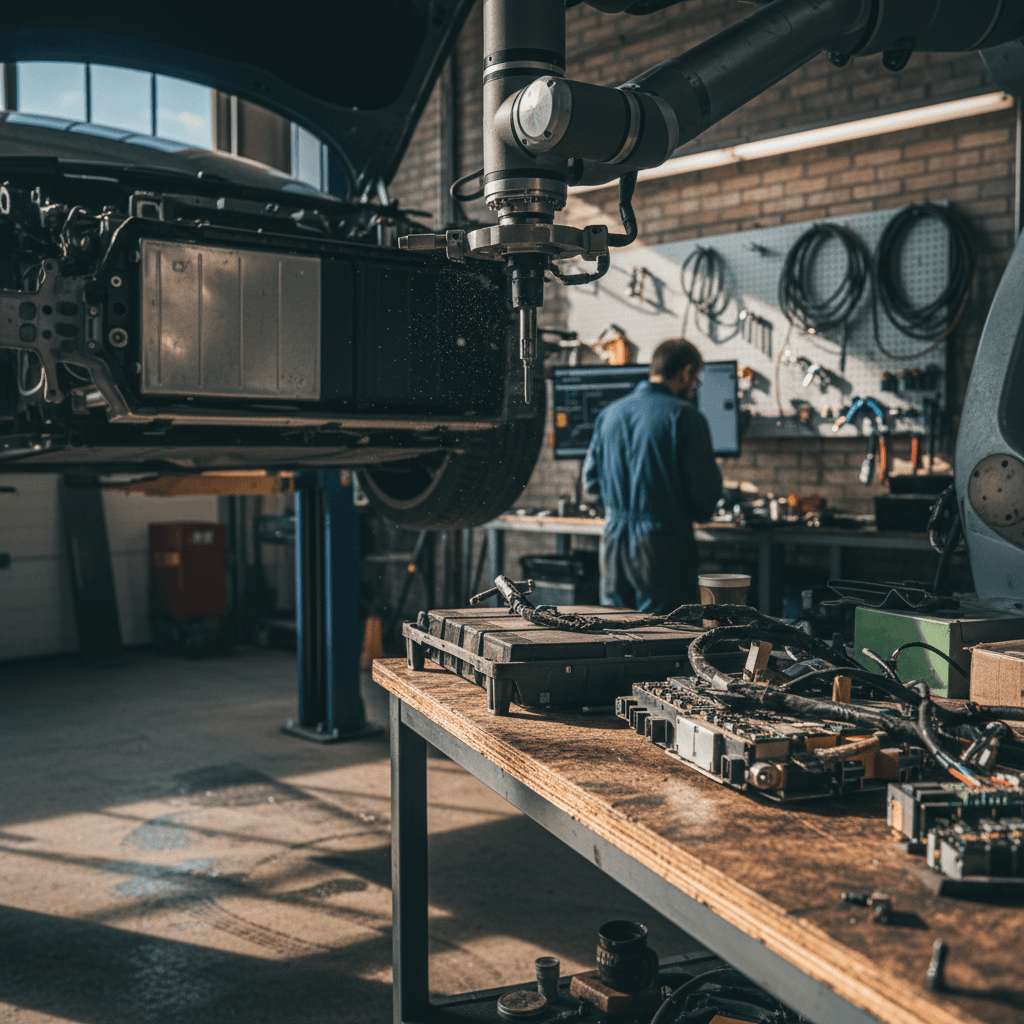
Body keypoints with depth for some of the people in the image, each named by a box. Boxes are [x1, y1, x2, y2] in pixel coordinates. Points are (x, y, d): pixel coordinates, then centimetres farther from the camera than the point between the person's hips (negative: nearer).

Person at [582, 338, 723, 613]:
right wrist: (696, 513, 11)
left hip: (613, 541, 6)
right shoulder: (683, 415, -8)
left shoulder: (608, 413, 9)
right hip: (663, 545, -6)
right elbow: (706, 488, -10)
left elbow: (591, 480, 14)